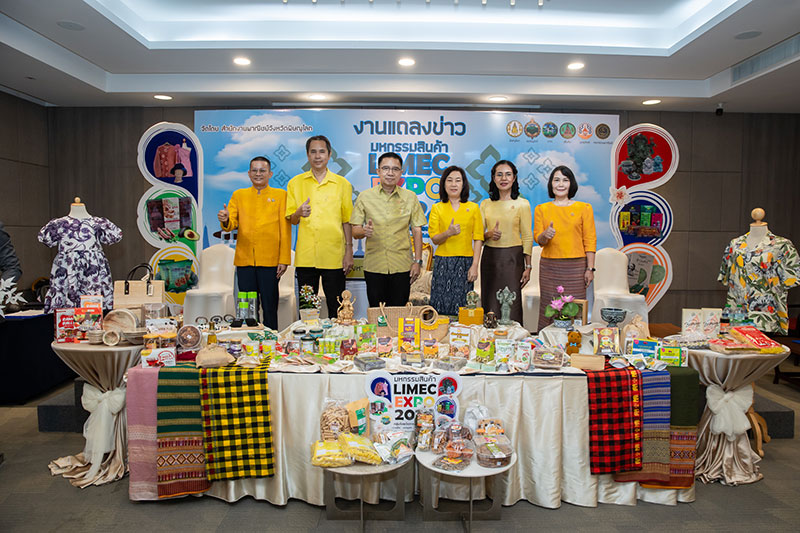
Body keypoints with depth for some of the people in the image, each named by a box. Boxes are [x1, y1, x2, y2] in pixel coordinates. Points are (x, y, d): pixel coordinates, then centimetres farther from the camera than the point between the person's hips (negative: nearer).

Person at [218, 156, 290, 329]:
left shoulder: (280, 195, 8)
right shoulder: (238, 195, 14)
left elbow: (285, 230, 3)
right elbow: (231, 224, 6)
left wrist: (284, 260, -4)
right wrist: (225, 221, -19)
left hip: (270, 260, -2)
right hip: (244, 260, 2)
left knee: (270, 307, 1)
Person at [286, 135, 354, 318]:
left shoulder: (342, 184, 6)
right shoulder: (295, 183, 9)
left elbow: (347, 220, 6)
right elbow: (290, 220, 9)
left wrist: (349, 251, -1)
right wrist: (299, 213, -14)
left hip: (333, 256, -1)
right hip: (305, 256, 1)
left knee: (336, 308, 4)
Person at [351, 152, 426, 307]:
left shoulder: (410, 197, 5)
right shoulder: (365, 197, 3)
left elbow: (417, 230, 7)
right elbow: (355, 231, 3)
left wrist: (418, 261, 1)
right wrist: (364, 231, -20)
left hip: (402, 266, 0)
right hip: (374, 266, 0)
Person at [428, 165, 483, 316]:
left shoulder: (473, 208, 5)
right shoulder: (437, 208, 6)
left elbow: (478, 239, 2)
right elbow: (434, 239, 2)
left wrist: (475, 266, -7)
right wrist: (448, 233, -19)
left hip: (465, 262, 0)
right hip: (443, 262, 0)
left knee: (461, 307, 0)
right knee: (441, 306, 0)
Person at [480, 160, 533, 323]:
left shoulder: (522, 204, 1)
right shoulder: (486, 204, 10)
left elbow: (527, 237, 0)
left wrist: (528, 267, -5)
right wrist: (489, 234, -12)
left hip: (512, 258, -3)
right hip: (489, 257, 3)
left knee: (512, 303, -4)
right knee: (490, 303, 4)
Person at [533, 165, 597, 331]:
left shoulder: (584, 208, 6)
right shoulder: (541, 209, 10)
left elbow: (590, 240, 3)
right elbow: (537, 238, 5)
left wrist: (590, 268, -3)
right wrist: (545, 235, -18)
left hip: (576, 266, -1)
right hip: (549, 266, 1)